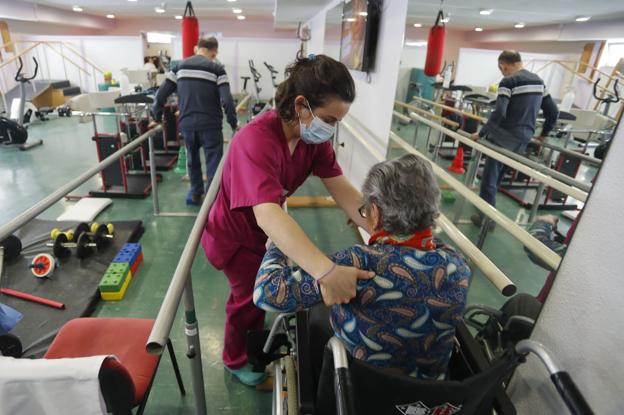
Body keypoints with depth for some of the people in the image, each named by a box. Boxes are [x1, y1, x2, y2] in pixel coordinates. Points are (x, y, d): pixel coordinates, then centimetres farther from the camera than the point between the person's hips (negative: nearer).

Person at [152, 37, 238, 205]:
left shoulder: (180, 66, 13)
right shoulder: (216, 68, 0)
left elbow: (162, 93, 10)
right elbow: (226, 99, -11)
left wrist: (157, 117, 20)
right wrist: (233, 123, -1)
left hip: (186, 123, 5)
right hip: (210, 124, -4)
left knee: (193, 159, 23)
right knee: (213, 163, 2)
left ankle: (195, 194, 35)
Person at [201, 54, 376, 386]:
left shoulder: (315, 136, -16)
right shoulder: (256, 141, -39)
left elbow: (341, 188, -21)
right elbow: (267, 214, -53)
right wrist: (326, 271, -64)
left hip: (263, 230, 7)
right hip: (233, 234, -6)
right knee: (248, 296, 13)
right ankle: (235, 359, 45)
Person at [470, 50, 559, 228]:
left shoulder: (508, 82, -10)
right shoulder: (539, 81, 13)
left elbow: (499, 113, -23)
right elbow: (553, 111, 15)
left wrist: (481, 133, -15)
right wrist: (544, 134, 27)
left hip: (504, 137, -8)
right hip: (524, 138, 8)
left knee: (490, 176, 0)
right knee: (498, 175, 20)